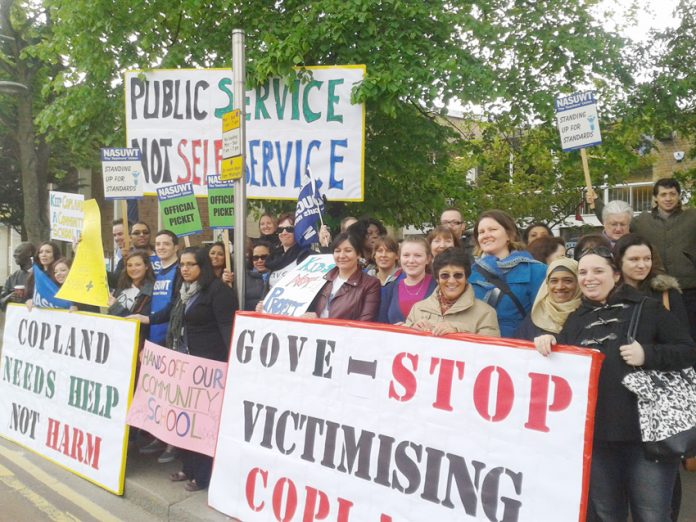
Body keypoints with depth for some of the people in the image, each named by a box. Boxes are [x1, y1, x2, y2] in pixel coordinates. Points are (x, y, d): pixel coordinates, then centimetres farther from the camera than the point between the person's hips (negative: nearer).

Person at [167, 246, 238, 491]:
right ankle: (189, 467, 26)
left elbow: (228, 327, -18)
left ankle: (203, 474, 7)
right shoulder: (185, 291, 17)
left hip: (209, 365, -9)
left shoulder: (218, 290, -11)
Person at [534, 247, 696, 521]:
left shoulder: (647, 309, 0)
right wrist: (547, 343, -5)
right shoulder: (576, 320, 12)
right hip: (594, 435, 4)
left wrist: (648, 354, -16)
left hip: (646, 432, -4)